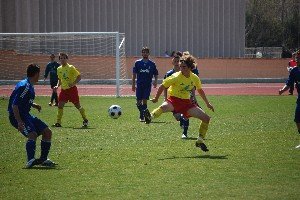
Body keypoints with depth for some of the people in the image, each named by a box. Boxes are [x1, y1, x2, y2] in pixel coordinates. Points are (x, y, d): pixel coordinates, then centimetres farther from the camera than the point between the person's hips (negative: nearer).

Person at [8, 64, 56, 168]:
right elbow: (14, 105, -24)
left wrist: (34, 105, 13)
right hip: (17, 116, -10)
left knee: (47, 132, 6)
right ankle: (30, 160, -37)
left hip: (25, 115, 10)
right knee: (32, 134, -30)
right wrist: (19, 122, -30)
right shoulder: (25, 86, -18)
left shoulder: (29, 86, 13)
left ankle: (43, 159, 14)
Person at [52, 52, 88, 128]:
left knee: (77, 105, 0)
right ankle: (58, 122, -1)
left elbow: (79, 76, -11)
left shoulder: (71, 67, -10)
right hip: (64, 90, 5)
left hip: (72, 89, -5)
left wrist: (73, 83, -24)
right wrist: (57, 86, 4)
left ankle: (85, 120, 15)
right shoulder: (59, 69, 8)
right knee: (60, 105, -6)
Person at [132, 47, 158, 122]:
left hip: (148, 85, -1)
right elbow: (134, 74, 6)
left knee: (145, 100, -6)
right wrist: (133, 84, 2)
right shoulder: (137, 63, 5)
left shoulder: (152, 64, 5)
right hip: (139, 84, 1)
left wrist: (155, 81, -6)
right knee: (139, 101, -1)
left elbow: (156, 74, 12)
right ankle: (142, 114, 20)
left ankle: (142, 116, 2)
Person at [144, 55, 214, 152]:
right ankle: (150, 117, -63)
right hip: (174, 100, -5)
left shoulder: (195, 78, 1)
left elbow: (200, 90, 20)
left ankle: (200, 141, 10)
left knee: (206, 118, -2)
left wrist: (207, 103, 24)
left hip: (187, 102, 5)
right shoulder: (176, 77, -14)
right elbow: (162, 86, -6)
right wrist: (156, 98, 0)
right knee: (164, 107, -41)